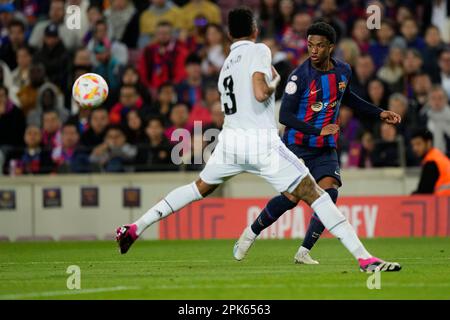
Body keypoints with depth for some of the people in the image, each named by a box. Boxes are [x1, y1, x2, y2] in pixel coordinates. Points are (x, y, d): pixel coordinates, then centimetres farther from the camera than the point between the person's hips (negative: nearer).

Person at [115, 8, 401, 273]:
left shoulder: (227, 64, 19)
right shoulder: (259, 50, -3)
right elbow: (260, 94, -17)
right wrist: (274, 82, 3)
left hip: (231, 141, 6)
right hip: (261, 143, -6)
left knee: (198, 189, 26)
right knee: (314, 194, -5)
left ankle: (135, 228, 23)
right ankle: (364, 258, -13)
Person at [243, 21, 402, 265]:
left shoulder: (343, 71, 1)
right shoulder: (300, 76, -17)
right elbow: (284, 115, -20)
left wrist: (378, 114, 20)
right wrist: (318, 131, -30)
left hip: (326, 149, 4)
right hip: (297, 146, -4)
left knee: (329, 192, -17)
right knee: (290, 199, -10)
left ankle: (304, 252, -10)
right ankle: (250, 234, 16)